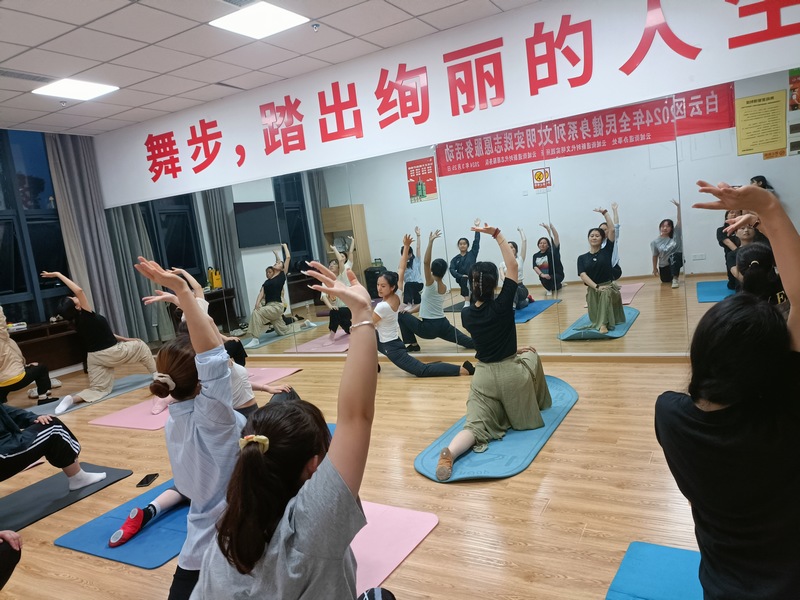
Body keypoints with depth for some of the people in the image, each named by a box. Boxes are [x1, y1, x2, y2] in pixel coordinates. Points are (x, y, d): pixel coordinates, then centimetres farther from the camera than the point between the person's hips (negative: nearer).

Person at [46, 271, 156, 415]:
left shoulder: (79, 320, 4)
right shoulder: (86, 315, -20)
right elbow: (79, 290, -30)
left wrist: (124, 339, 18)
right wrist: (58, 275, -24)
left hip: (95, 358, 7)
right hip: (112, 353, -7)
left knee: (99, 389, 9)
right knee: (140, 346, 18)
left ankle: (73, 398, -17)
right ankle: (157, 374, 24)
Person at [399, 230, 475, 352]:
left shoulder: (431, 284, -13)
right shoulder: (444, 287, 9)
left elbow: (426, 262, -26)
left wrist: (431, 241, -28)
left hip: (429, 328, -7)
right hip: (443, 325, 7)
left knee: (401, 316, 8)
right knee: (471, 343, 14)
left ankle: (413, 344, 12)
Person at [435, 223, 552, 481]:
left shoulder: (466, 314, -4)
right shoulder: (502, 306, -16)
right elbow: (513, 265, -7)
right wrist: (496, 234, -6)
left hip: (483, 375, 2)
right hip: (511, 373, -2)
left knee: (476, 426, 0)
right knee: (531, 356, 32)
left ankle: (449, 452, -30)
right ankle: (535, 403, 47)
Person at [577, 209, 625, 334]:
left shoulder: (606, 251, 0)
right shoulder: (582, 258, 2)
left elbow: (612, 230, -8)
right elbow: (583, 276, -11)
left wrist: (605, 213, -3)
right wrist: (597, 287, -24)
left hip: (609, 286, -2)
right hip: (592, 289, 2)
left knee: (605, 293, -37)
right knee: (595, 320, 2)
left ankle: (603, 324, -35)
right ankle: (600, 322, 37)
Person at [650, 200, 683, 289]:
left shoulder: (675, 234, -11)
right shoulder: (655, 242, -10)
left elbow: (679, 220, -20)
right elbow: (655, 256, -2)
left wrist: (678, 206, -30)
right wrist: (655, 268, 1)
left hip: (677, 260, -3)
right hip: (664, 265, 3)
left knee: (674, 256, -38)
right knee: (665, 281, 16)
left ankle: (675, 278, -28)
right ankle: (674, 275, 52)